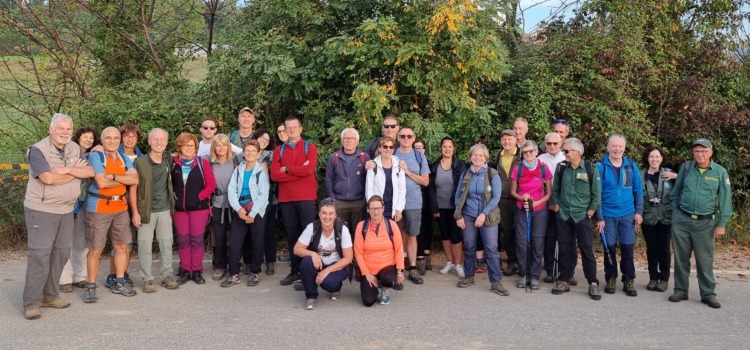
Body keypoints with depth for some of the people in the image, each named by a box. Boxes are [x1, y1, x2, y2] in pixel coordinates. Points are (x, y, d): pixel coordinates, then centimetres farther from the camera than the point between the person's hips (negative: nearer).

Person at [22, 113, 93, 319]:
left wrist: (67, 169, -19)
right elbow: (48, 178, -24)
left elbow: (90, 172, -3)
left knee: (61, 253, 10)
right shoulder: (38, 150, -12)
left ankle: (50, 296, 21)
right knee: (40, 254, -9)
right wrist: (75, 172, -11)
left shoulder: (75, 149, 8)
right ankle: (32, 303, -3)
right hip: (41, 210, -7)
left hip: (66, 210, 7)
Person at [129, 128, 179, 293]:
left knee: (166, 243, 8)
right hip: (146, 210, -4)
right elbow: (133, 188, -7)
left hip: (165, 210, 4)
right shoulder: (140, 162, -9)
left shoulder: (168, 159, 3)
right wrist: (135, 212, -11)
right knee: (145, 245, 0)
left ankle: (167, 275, 20)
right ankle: (147, 279, 11)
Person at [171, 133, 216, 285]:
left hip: (199, 207, -1)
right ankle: (185, 270, 15)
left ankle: (197, 271, 11)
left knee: (197, 239, 2)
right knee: (183, 239, 6)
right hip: (179, 208, 2)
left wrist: (199, 197, -9)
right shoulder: (173, 163, 2)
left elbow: (211, 184, -1)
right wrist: (173, 196, -3)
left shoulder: (202, 163, -1)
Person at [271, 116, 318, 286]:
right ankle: (295, 271, 17)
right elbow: (274, 175, -3)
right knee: (292, 235, 9)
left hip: (306, 197, -3)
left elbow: (309, 169, -14)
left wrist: (287, 169, -5)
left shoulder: (310, 147, 3)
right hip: (286, 198, 3)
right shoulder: (279, 150, 11)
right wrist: (299, 171, -10)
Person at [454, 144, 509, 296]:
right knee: (469, 248, 10)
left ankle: (496, 282, -1)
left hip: (487, 217, -3)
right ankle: (469, 276, 25)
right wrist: (458, 216, 1)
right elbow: (458, 196, 8)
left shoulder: (493, 175, -5)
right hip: (468, 216, 3)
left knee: (491, 249, -5)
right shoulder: (465, 174, 4)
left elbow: (496, 198, -10)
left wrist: (483, 214, -18)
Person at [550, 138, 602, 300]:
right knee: (564, 249, 8)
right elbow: (555, 190, 11)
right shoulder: (561, 168, 2)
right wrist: (557, 206, 3)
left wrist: (589, 213, -5)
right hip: (563, 216, 3)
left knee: (587, 250, -2)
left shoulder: (591, 169, -6)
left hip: (582, 216, -3)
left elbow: (596, 194, -3)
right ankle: (564, 281, 18)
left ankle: (593, 283, 7)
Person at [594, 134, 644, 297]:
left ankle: (629, 281, 16)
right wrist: (599, 217, -8)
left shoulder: (631, 166, 2)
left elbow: (638, 191, 7)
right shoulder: (600, 166, -6)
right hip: (608, 214, -1)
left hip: (628, 214, 2)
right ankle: (611, 279, 20)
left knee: (627, 248, 4)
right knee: (610, 248, 6)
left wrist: (639, 211, -1)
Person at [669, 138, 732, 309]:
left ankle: (708, 294, 13)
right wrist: (675, 213, 7)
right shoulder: (685, 167, 2)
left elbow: (725, 199, -2)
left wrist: (722, 224, -5)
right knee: (681, 257, 9)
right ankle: (680, 290, 19)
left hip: (706, 223, -2)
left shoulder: (720, 172, -3)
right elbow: (675, 192, 11)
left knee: (705, 259, 2)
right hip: (681, 221, 2)